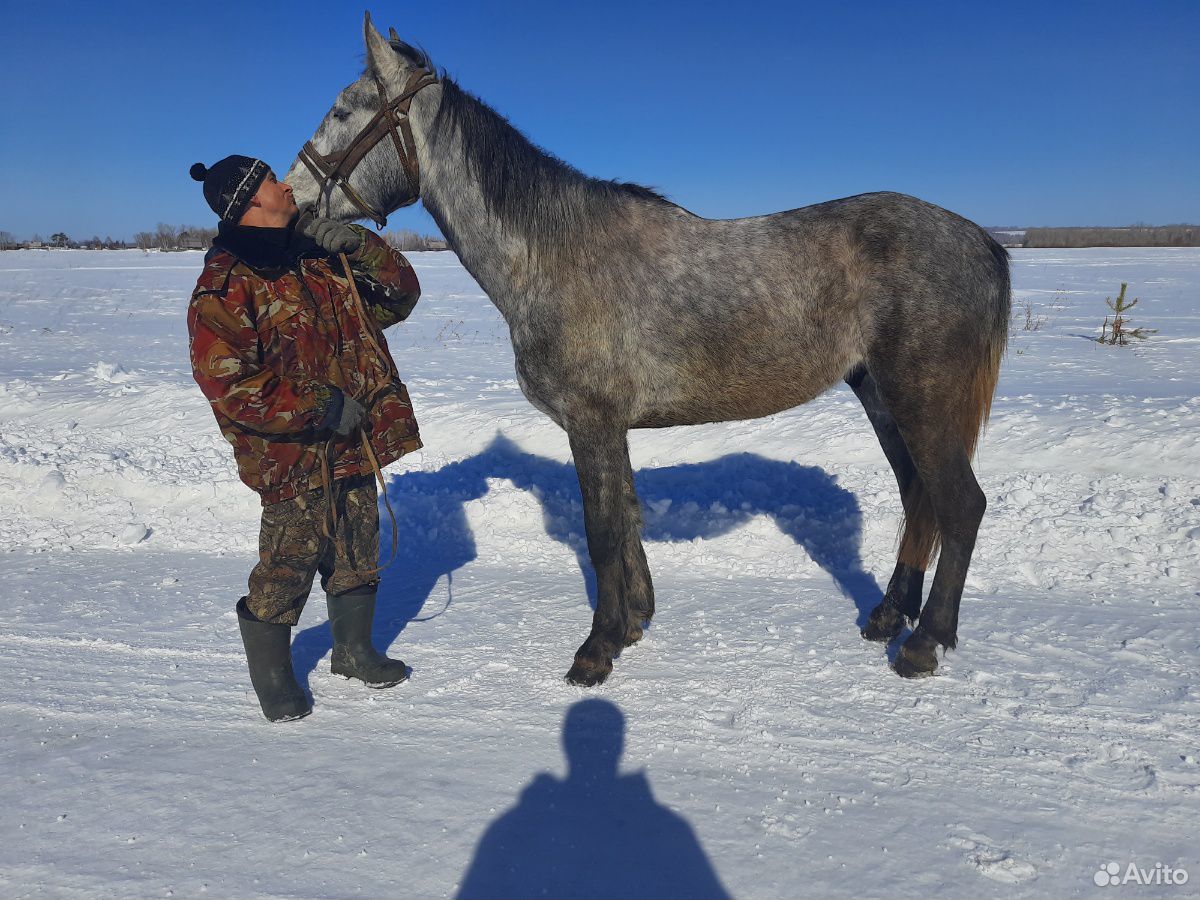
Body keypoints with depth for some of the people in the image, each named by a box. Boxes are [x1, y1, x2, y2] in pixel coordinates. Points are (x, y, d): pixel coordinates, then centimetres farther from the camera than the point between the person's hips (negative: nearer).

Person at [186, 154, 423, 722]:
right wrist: (321, 408, -20)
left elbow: (399, 297, 13)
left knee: (358, 552, 17)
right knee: (289, 561, 1)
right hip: (292, 455, -7)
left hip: (356, 445, 7)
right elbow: (226, 381, -19)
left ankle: (354, 650, 39)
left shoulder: (322, 258, 11)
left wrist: (357, 245, -4)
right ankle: (271, 676, 25)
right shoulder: (226, 282, -12)